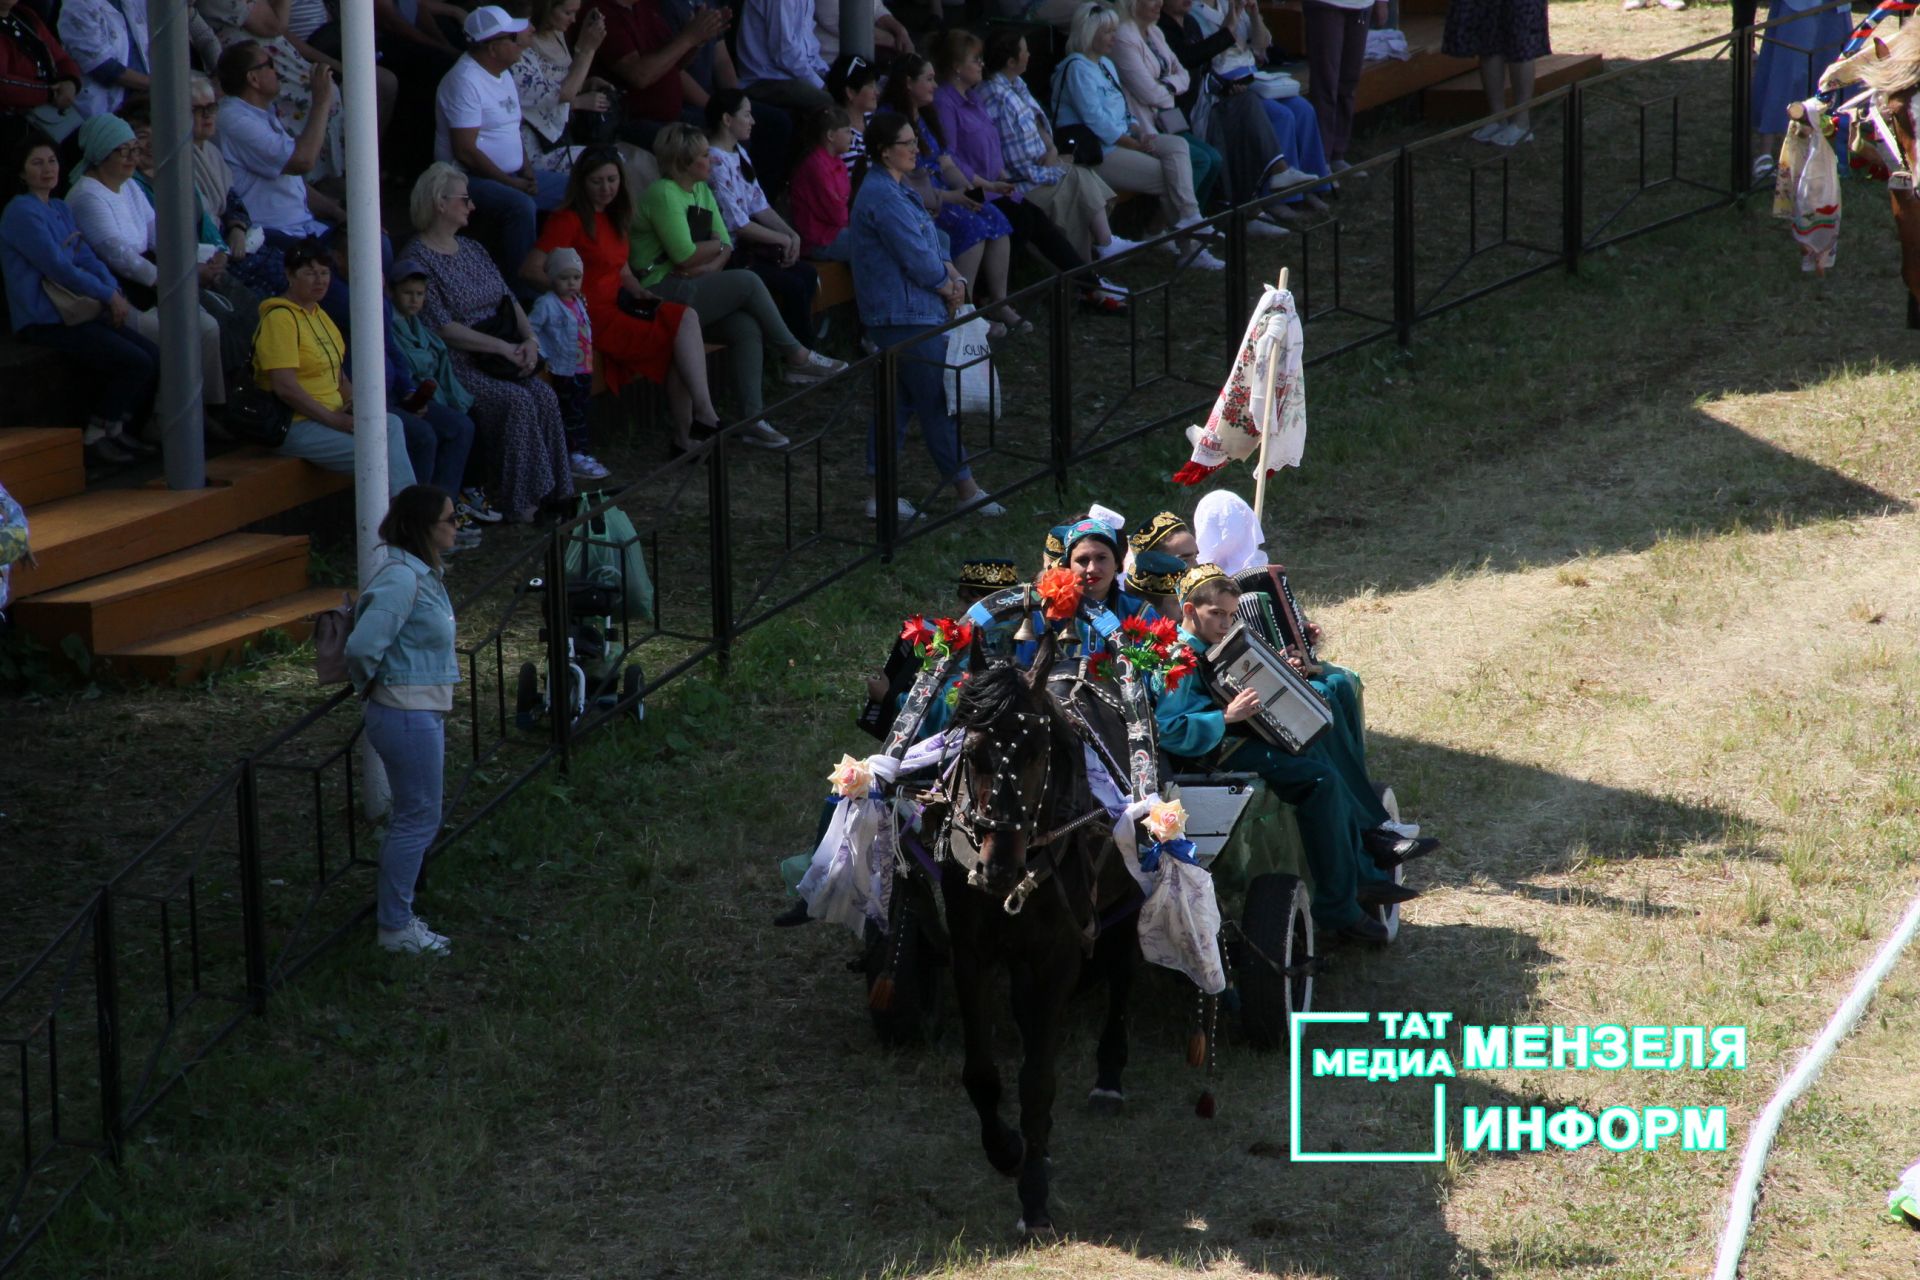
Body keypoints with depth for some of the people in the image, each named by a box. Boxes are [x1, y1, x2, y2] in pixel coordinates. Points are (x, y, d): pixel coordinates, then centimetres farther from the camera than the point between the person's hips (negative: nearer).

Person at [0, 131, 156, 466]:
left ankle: (117, 429, 9)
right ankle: (94, 438, -6)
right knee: (136, 362, -18)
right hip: (44, 322, -9)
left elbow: (87, 258, 14)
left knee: (154, 356, -4)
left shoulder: (60, 209, 18)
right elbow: (58, 268, -16)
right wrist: (109, 296, -11)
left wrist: (115, 293, -4)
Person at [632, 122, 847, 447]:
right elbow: (685, 255, -19)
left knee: (747, 328, -18)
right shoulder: (664, 195, -13)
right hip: (664, 293, -8)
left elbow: (725, 246, 12)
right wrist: (718, 245, 0)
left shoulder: (702, 191, 16)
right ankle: (796, 357, -6)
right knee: (748, 283, -22)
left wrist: (709, 265, -11)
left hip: (694, 287, 8)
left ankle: (752, 420, -20)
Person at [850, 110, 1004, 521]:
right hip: (908, 316, -11)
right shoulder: (884, 197, -20)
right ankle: (966, 489, 7)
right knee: (937, 401, -2)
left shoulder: (894, 189, 15)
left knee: (896, 401, 11)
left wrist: (949, 272, 0)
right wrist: (947, 286, -5)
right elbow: (915, 256, -21)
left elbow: (925, 242, 17)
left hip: (891, 315, 11)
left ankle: (880, 494, 13)